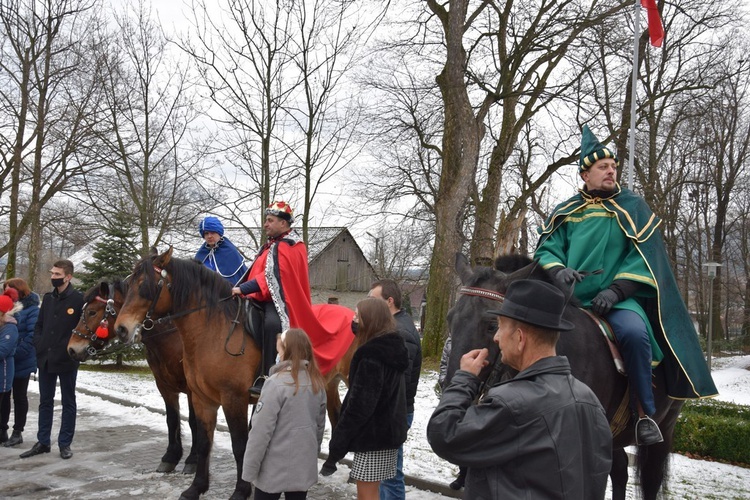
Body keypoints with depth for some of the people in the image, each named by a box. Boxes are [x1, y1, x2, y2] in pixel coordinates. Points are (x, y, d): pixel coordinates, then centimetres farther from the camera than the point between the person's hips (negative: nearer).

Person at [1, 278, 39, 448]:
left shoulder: (32, 309, -10)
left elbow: (32, 336, -17)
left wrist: (16, 353, -25)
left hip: (22, 362, -5)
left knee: (19, 397, 6)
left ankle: (17, 432, 16)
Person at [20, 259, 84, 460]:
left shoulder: (79, 299, -10)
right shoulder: (48, 298, 9)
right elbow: (39, 324, 16)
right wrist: (38, 343, 1)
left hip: (67, 360, -6)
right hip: (45, 358, 6)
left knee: (68, 402, 7)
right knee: (45, 402, 14)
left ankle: (65, 443, 16)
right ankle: (43, 442, 24)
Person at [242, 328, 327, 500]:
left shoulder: (276, 383, -19)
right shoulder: (318, 383, 0)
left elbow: (261, 431, -18)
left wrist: (249, 468, -10)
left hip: (274, 468, -5)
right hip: (304, 466, 6)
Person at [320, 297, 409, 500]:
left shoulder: (372, 356, -21)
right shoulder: (394, 348, 9)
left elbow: (360, 404, -22)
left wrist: (337, 443, -18)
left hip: (373, 434, -9)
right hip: (388, 430, 9)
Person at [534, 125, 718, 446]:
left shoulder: (633, 208, 7)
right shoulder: (566, 212, 13)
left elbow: (644, 257, -2)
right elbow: (546, 248, 6)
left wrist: (616, 290, -16)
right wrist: (558, 269, -17)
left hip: (618, 299, -3)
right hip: (570, 297, 3)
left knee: (634, 332, -33)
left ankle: (645, 413, -12)